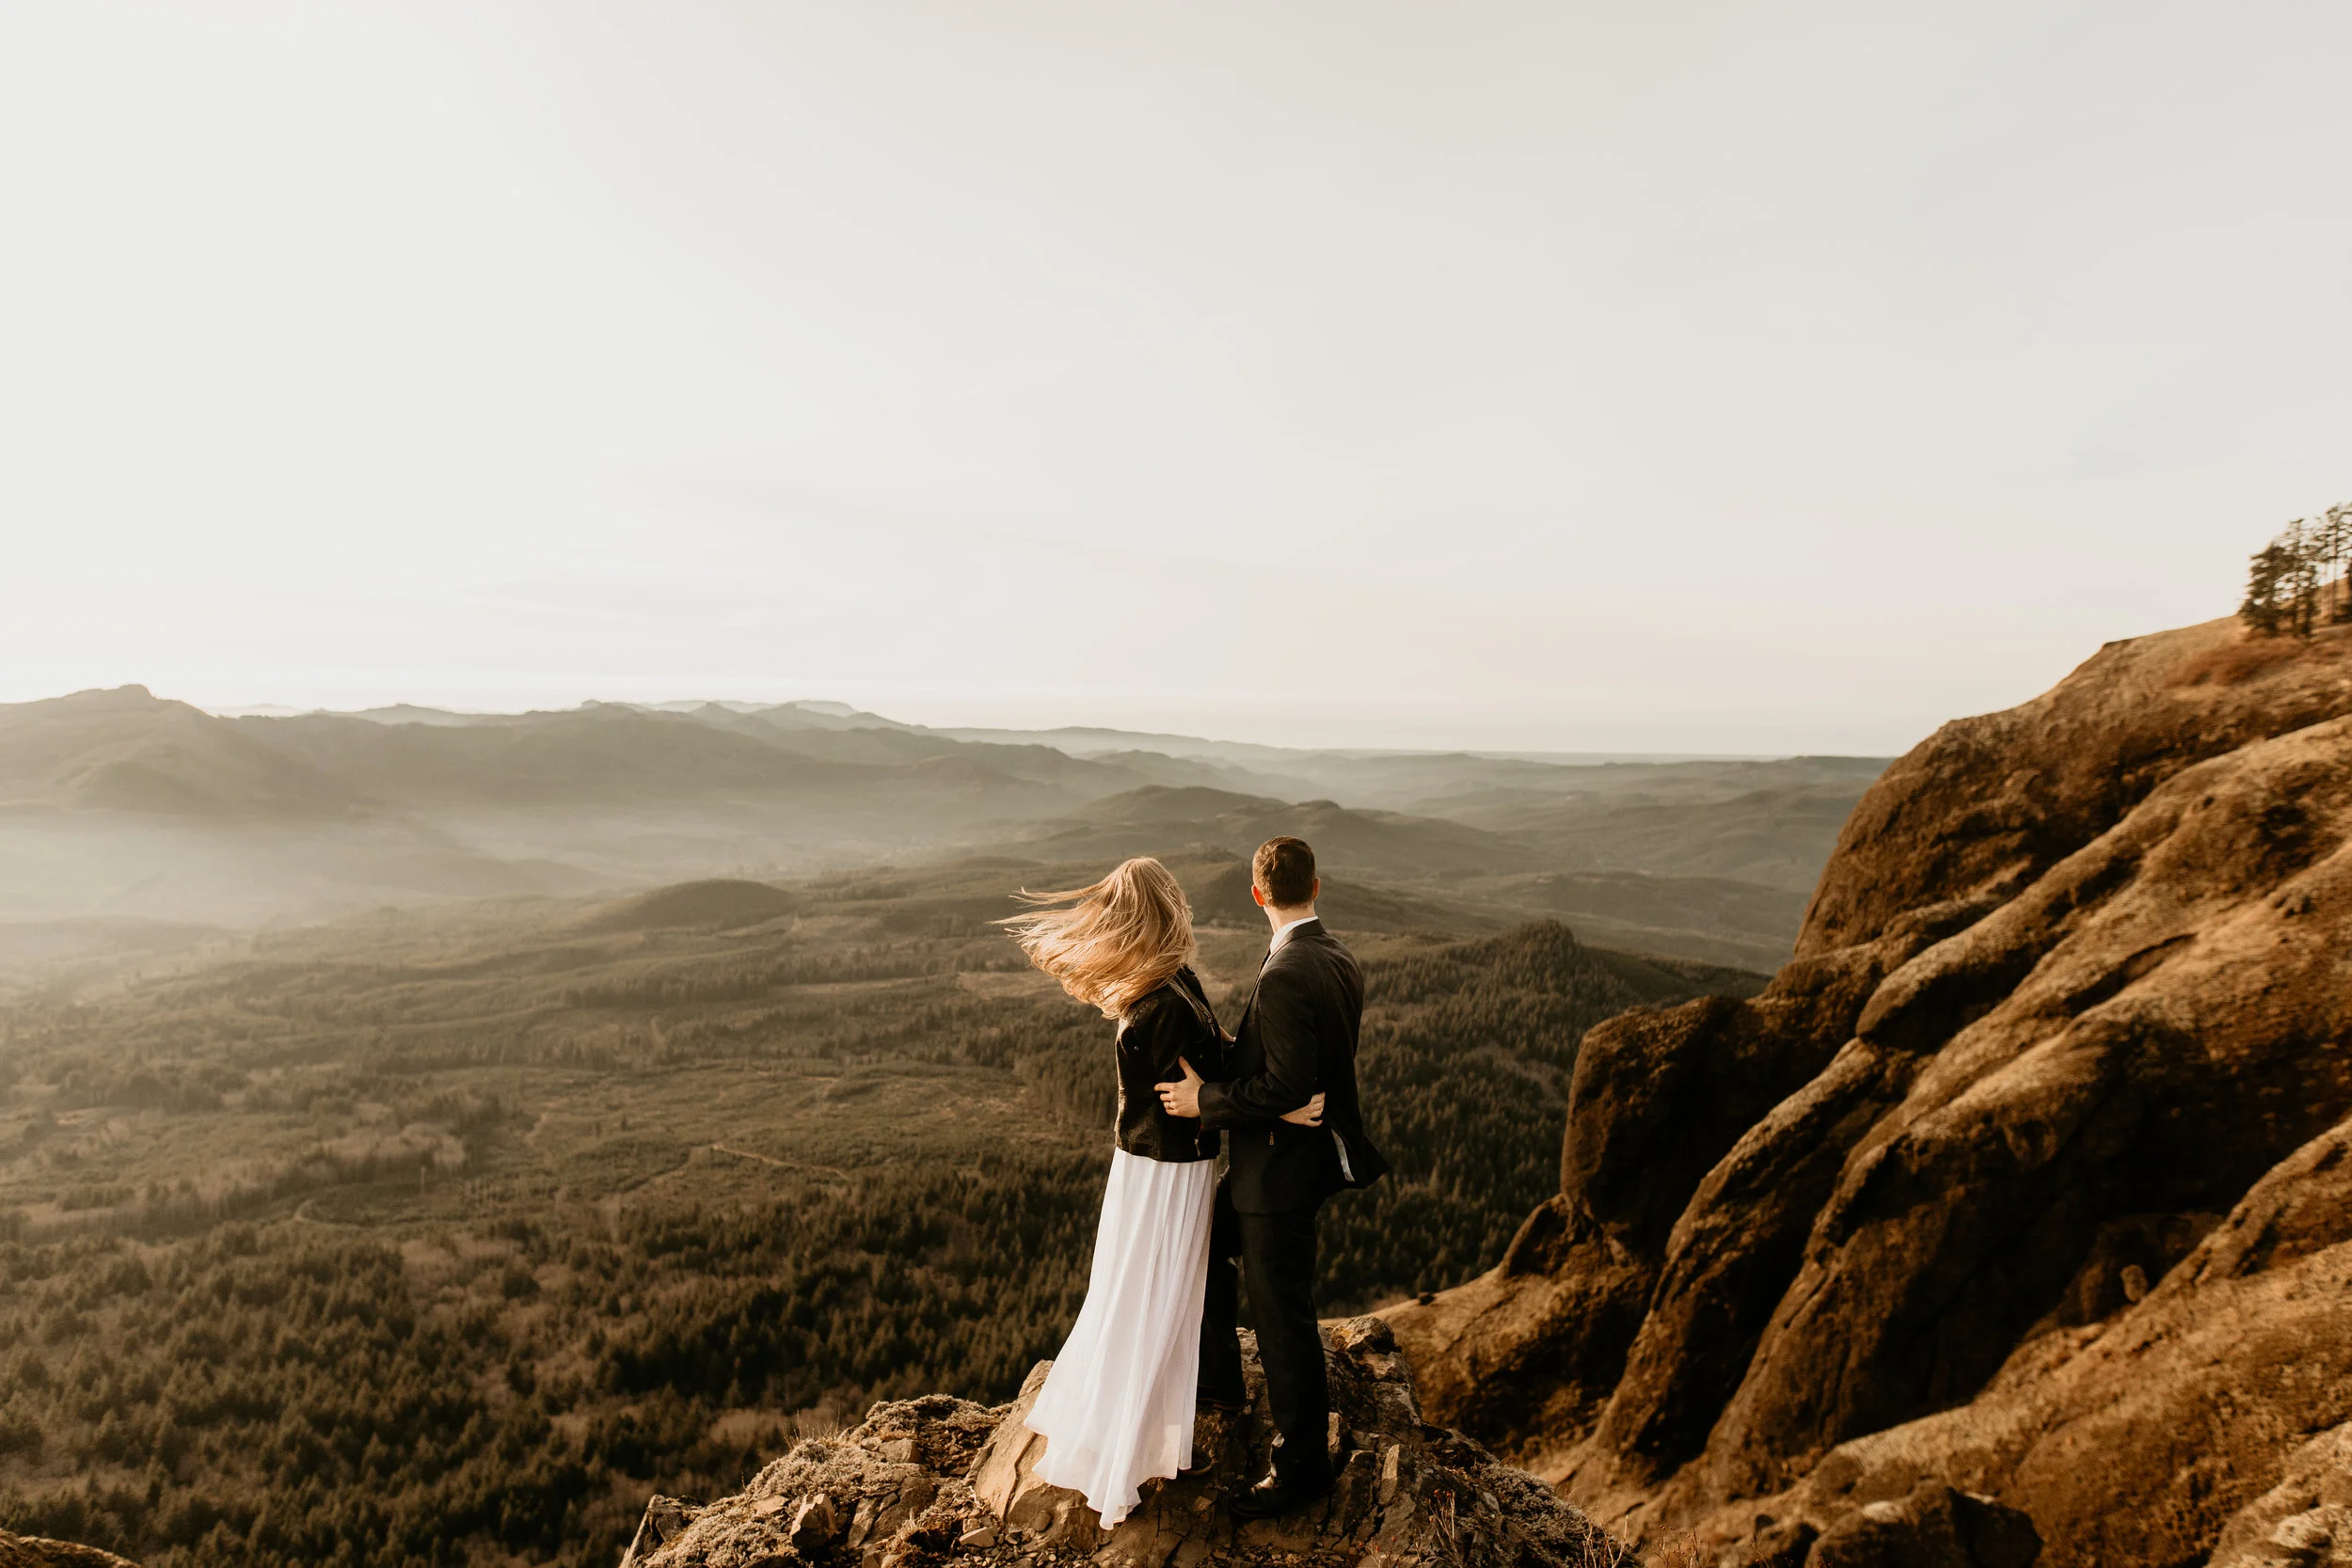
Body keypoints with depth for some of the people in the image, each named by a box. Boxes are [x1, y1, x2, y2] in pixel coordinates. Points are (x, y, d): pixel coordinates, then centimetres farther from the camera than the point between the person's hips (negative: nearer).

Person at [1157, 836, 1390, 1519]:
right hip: (1313, 1147, 10)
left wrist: (1206, 1101, -18)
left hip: (1281, 1165, -10)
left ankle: (1302, 1464, 21)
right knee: (1204, 1243, 26)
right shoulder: (1339, 959, 2)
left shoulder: (1284, 976, -27)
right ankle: (1217, 1375, 44)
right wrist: (1224, 1059, 11)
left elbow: (1287, 1087, -29)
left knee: (1282, 1315, 5)